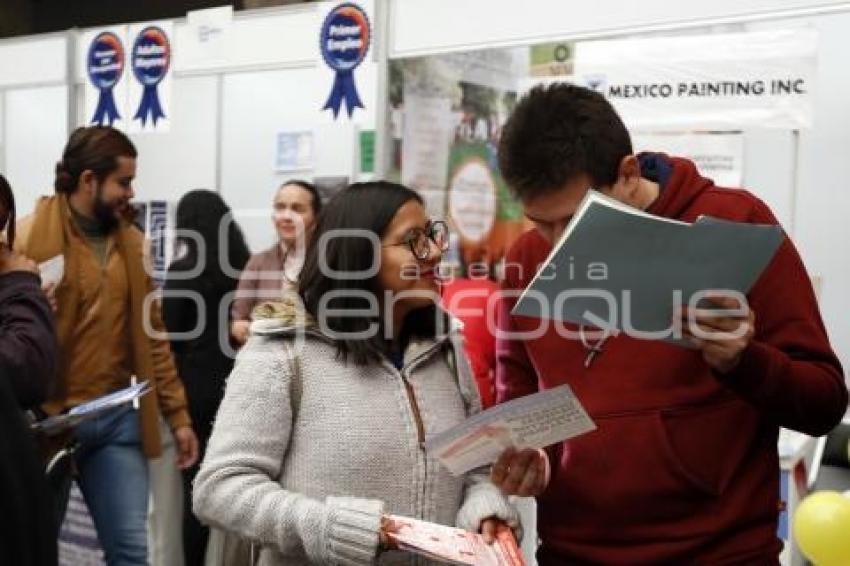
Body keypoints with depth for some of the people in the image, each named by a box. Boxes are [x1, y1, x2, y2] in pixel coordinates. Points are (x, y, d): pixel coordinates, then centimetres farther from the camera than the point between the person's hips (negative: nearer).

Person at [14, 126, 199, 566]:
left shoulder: (133, 243, 9)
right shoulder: (29, 240, -9)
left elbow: (151, 334, 12)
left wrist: (177, 414, 10)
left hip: (118, 419, 4)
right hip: (47, 421, -4)